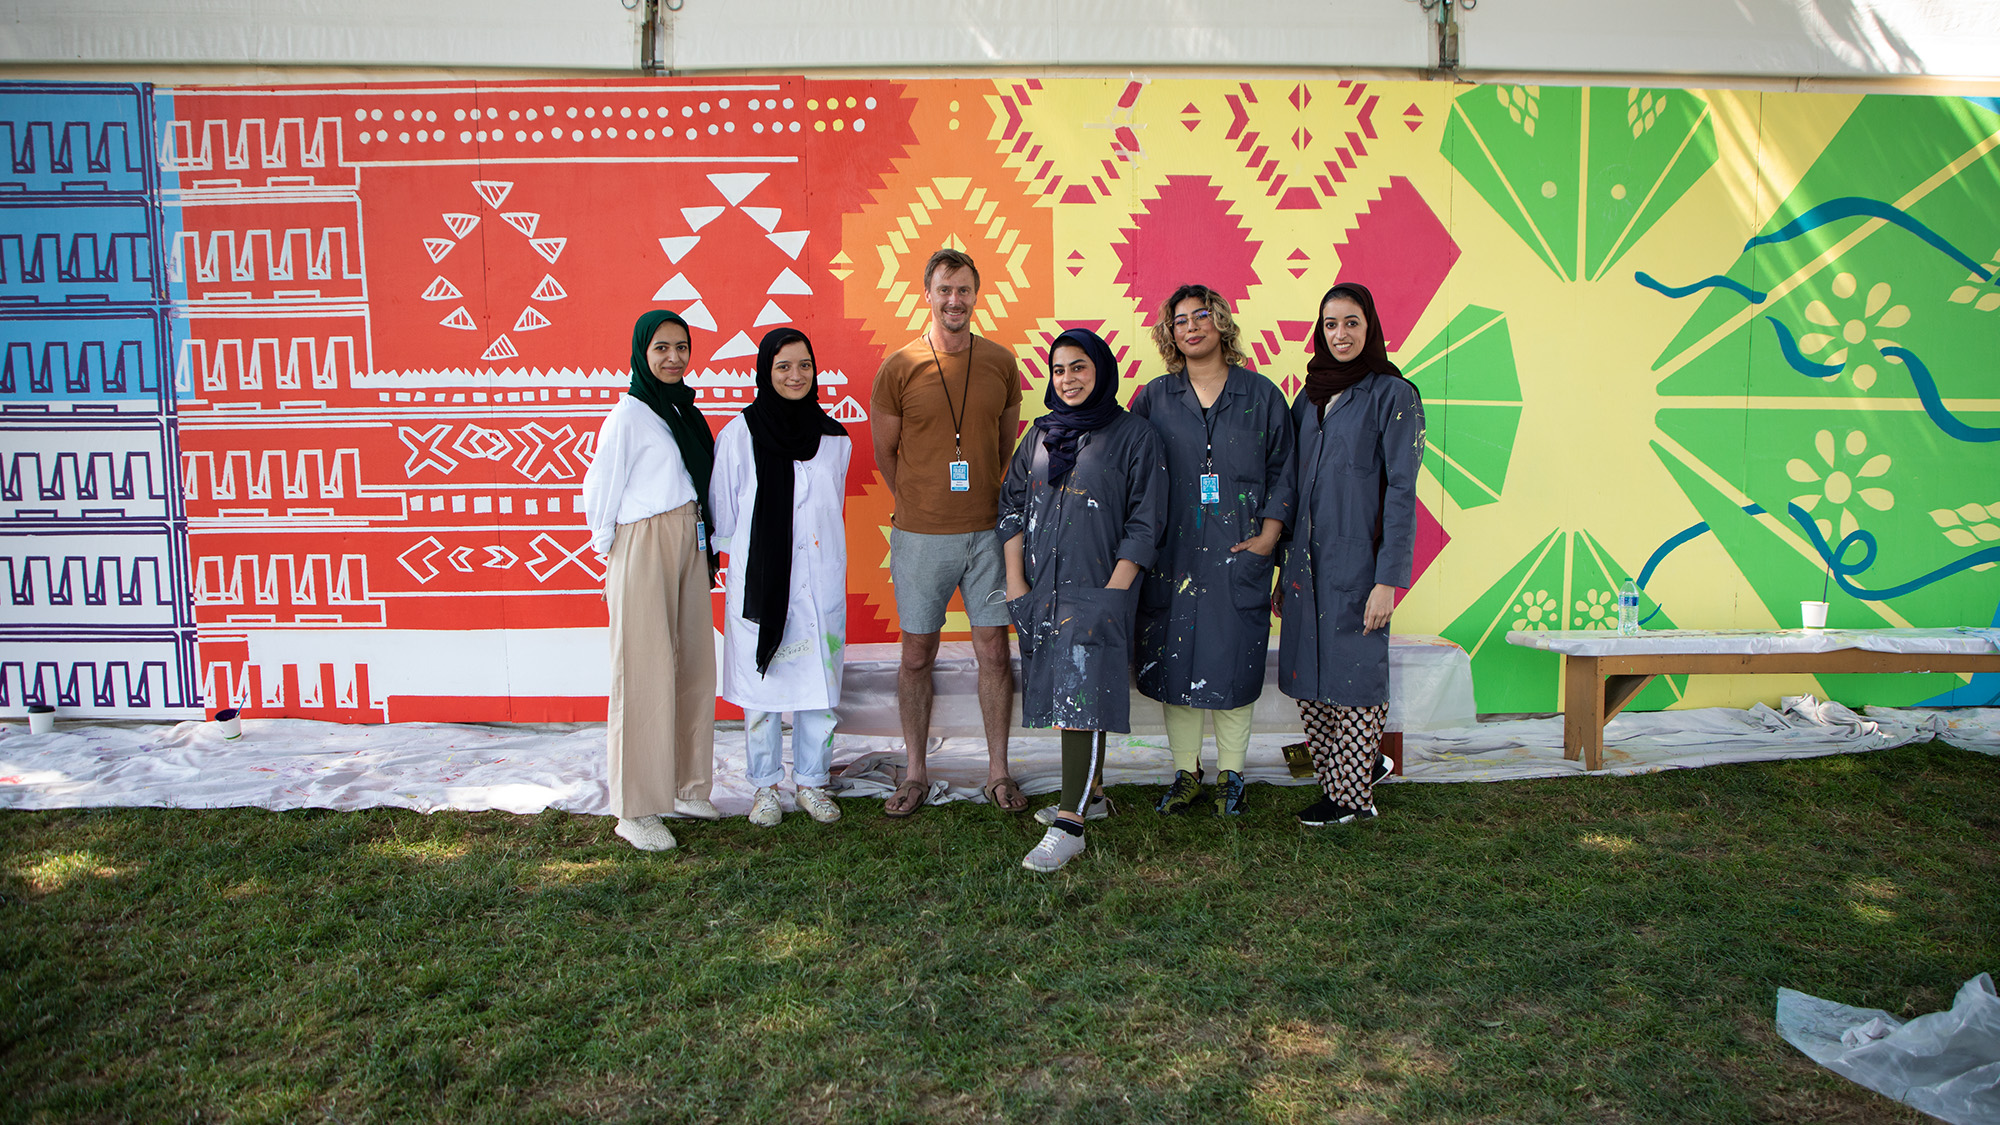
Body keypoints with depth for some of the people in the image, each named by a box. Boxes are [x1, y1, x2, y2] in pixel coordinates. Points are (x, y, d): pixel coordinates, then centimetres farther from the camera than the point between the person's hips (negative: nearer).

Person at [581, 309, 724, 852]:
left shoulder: (684, 410, 14)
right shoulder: (627, 416, -11)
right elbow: (599, 493, -8)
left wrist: (706, 549, 16)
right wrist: (613, 549, 2)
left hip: (689, 547, 8)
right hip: (644, 549, -7)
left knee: (692, 664, 9)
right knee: (644, 675, -4)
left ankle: (685, 787, 22)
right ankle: (635, 811, 3)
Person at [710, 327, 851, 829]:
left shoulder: (834, 438, 6)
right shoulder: (740, 434, -4)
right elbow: (724, 515, 2)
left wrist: (815, 552, 13)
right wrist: (741, 556, 4)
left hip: (820, 584, 3)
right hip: (758, 580, -2)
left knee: (819, 685, 5)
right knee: (762, 685, 5)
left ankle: (812, 782, 21)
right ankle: (765, 786, 20)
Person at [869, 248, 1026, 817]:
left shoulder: (999, 361, 4)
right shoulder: (899, 366, -3)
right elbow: (884, 454, 6)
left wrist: (981, 497, 13)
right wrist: (921, 504, 8)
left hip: (987, 531, 2)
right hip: (920, 534, -1)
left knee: (994, 652, 5)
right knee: (917, 655, 7)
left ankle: (998, 771, 19)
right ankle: (916, 774, 21)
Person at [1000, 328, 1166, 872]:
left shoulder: (1133, 435, -2)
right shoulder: (1041, 434, 13)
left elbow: (1145, 522, -6)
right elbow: (1012, 505, 13)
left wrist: (1112, 593, -12)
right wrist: (1016, 581, 4)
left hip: (1096, 591, -5)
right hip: (1041, 592, 6)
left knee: (1082, 699, -11)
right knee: (1062, 697, 10)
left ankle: (1069, 827, -10)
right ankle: (1084, 795, 24)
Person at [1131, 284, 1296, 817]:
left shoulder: (1261, 395, 6)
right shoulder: (1153, 398, 7)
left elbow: (1283, 469, 7)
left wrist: (1269, 533, -4)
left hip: (1238, 555, -1)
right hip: (1171, 555, 1)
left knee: (1232, 665, 2)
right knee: (1174, 662, 4)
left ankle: (1230, 775, 18)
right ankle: (1186, 773, 19)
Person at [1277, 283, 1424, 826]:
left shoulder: (1393, 395, -5)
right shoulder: (1310, 398, 13)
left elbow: (1401, 492, -10)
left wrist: (1388, 579, -16)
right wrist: (1284, 568, 13)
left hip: (1357, 560, -6)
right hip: (1307, 560, 6)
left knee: (1354, 675, 1)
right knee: (1308, 680, 8)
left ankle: (1352, 794, 14)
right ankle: (1360, 764, 24)